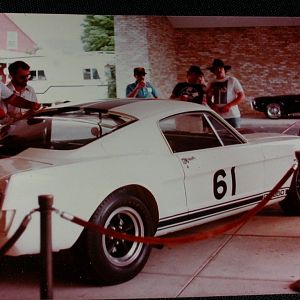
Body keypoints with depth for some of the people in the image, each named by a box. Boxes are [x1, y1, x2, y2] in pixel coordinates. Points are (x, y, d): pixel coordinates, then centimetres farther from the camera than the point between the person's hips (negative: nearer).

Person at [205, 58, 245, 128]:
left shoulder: (233, 80, 2)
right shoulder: (211, 84, 12)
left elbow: (242, 96, -1)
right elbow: (208, 99, 18)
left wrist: (229, 105, -14)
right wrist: (213, 106, -5)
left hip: (232, 116, -3)